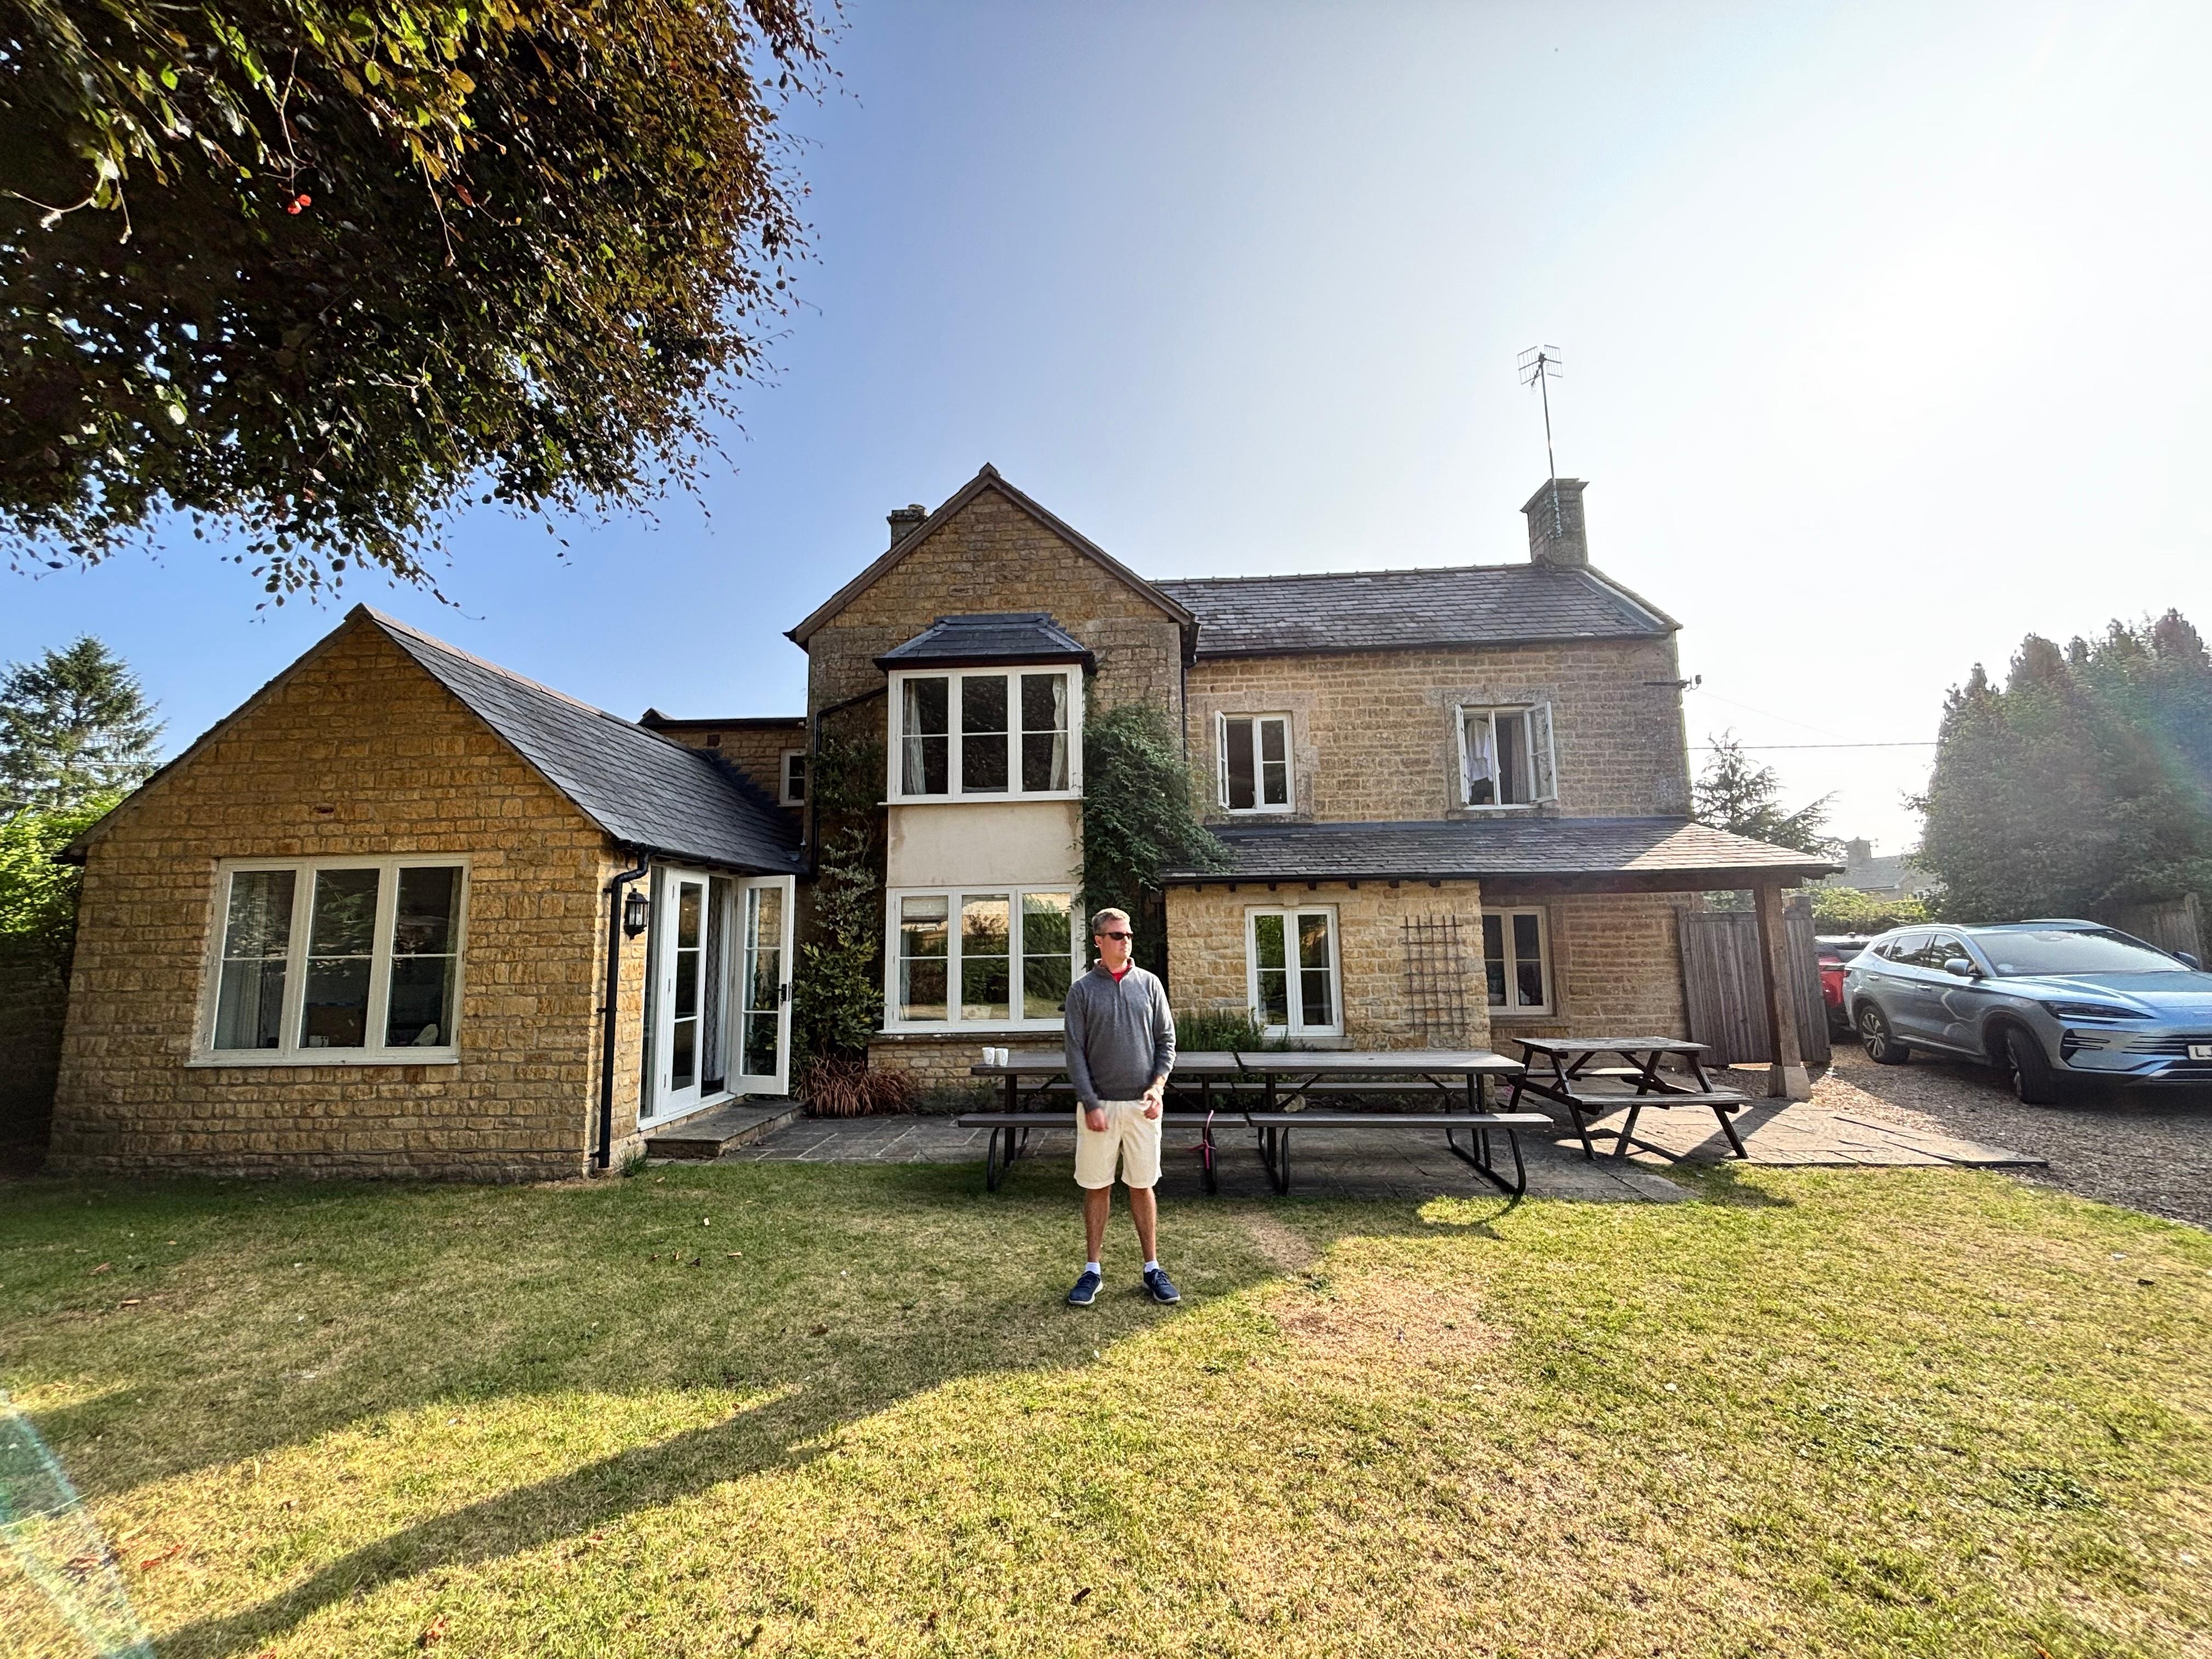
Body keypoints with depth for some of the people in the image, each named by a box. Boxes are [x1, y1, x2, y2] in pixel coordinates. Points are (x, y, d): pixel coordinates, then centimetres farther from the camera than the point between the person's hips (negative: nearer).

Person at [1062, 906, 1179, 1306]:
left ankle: (1152, 1269, 24)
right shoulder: (1082, 990, -2)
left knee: (1142, 1187, 10)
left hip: (1142, 1104, 1)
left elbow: (1167, 1040, 5)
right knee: (1097, 1188, 9)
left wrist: (1157, 1086, -9)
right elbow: (1076, 1052, -4)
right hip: (1099, 1104, -1)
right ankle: (1092, 1270, 23)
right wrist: (1090, 1104, -10)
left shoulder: (1149, 984, 3)